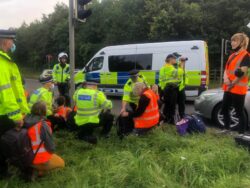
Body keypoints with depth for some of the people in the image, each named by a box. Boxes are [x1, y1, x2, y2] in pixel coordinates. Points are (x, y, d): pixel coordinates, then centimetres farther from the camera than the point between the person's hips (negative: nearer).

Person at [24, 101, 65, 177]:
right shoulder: (43, 125, -26)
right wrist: (52, 150, 3)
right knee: (61, 163, 19)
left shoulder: (26, 121, -6)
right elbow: (50, 145, -19)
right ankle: (41, 169, 0)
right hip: (41, 159, -6)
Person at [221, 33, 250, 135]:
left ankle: (241, 133, 8)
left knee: (239, 112, -2)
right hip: (228, 88, 9)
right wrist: (225, 78, -6)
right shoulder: (232, 55, 18)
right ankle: (226, 128, 30)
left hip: (238, 89, -8)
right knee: (224, 108, 15)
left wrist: (232, 84, -12)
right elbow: (226, 69, 14)